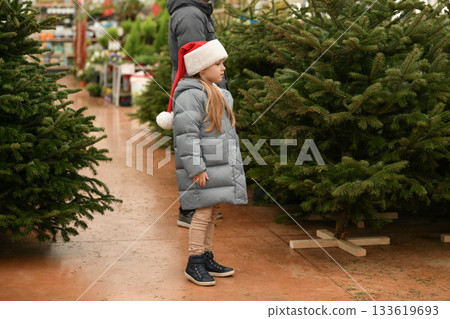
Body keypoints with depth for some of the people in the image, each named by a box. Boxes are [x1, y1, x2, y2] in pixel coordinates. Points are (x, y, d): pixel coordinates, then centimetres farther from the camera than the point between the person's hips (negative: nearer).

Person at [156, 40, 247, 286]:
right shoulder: (190, 94, -14)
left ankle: (206, 259, 23)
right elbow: (186, 134, -19)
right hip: (202, 166, -9)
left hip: (219, 163, 9)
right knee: (203, 212, -6)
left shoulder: (216, 94, 17)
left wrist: (232, 163, 21)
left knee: (212, 212, 13)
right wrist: (196, 168, -21)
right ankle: (193, 265, 4)